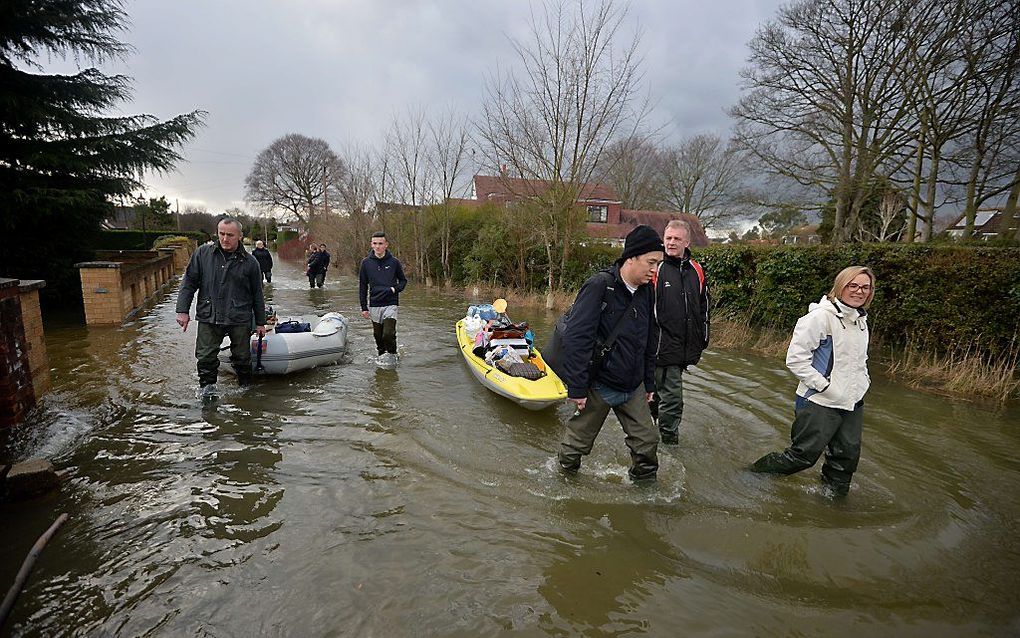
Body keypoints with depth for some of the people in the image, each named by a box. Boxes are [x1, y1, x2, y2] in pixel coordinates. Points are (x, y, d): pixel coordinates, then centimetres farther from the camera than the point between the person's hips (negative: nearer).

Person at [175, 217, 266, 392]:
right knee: (205, 357, 2)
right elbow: (189, 282, 7)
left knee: (242, 358, 8)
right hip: (208, 318, 1)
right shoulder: (202, 253, 3)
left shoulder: (249, 262, 1)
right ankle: (208, 387, 21)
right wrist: (182, 310, 1)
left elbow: (257, 295, 7)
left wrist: (260, 322, 9)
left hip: (240, 319, -1)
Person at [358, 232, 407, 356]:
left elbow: (403, 280, 11)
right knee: (378, 336, 11)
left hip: (390, 304, -2)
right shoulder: (366, 263, 2)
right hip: (374, 305, 2)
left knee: (389, 334, -13)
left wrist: (395, 289, -10)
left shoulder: (394, 262, -1)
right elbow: (362, 286, 7)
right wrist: (364, 307, 3)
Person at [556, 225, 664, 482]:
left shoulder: (645, 292, 4)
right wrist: (576, 388, -22)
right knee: (577, 443, 11)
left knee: (647, 441, 9)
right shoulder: (599, 287, -19)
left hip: (632, 387, 6)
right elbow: (575, 339, -23)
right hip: (599, 386, -6)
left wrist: (649, 383, 17)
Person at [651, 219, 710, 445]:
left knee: (661, 390, 18)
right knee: (671, 395, -3)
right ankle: (669, 436, 14)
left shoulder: (696, 271, 11)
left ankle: (648, 419, 35)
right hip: (663, 347, -6)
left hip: (686, 347, 6)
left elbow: (703, 306, 21)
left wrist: (703, 336, 20)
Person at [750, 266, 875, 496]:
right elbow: (795, 359, -20)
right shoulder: (820, 316, -17)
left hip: (853, 403, 8)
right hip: (820, 402, -8)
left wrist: (863, 382, 12)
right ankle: (754, 474, 17)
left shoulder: (861, 320, 10)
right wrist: (824, 386, -19)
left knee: (848, 456, 16)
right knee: (803, 455, 0)